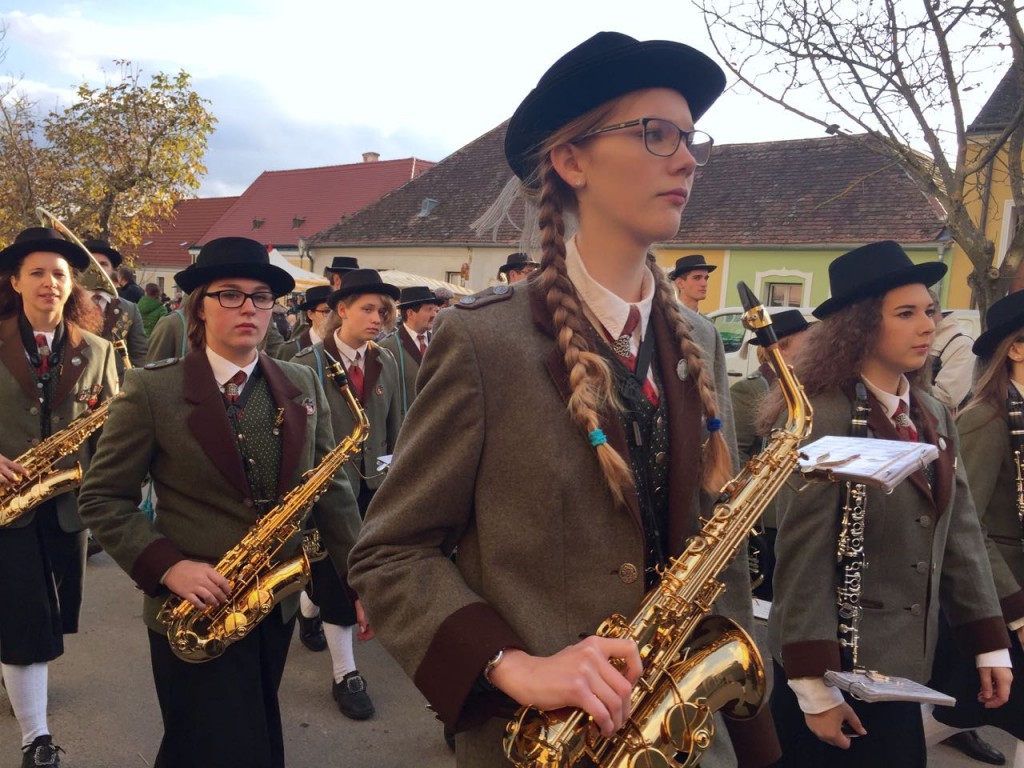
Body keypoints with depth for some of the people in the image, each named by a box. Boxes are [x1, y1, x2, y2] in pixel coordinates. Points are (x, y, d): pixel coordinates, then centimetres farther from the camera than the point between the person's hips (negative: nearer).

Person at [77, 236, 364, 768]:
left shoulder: (302, 385, 2)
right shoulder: (151, 390, -9)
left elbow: (330, 489, 3)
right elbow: (101, 498, -7)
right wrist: (167, 567, -20)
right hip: (195, 612, -4)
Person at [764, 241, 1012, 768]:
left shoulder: (933, 416, 5)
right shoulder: (822, 419, -19)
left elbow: (960, 533, 9)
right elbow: (802, 560, -20)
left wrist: (990, 642, 9)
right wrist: (815, 685, -18)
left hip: (900, 664, 7)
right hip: (836, 659, -7)